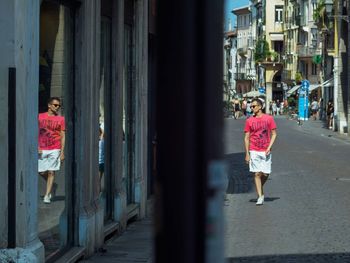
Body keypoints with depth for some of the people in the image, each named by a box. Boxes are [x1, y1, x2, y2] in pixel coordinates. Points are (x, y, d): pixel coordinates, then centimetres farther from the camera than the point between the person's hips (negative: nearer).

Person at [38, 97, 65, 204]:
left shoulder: (61, 119, 3)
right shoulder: (40, 117, 6)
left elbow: (63, 136, 2)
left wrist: (62, 152, -4)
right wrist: (37, 147, -3)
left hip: (55, 150, -1)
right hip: (42, 150, 2)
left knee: (51, 172, -5)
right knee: (42, 172, 3)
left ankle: (47, 196, -1)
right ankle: (51, 186, 31)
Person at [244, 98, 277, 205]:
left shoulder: (269, 118, 1)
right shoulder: (249, 121, 2)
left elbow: (274, 134, 3)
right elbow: (247, 138, 4)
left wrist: (269, 148, -8)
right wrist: (247, 154, -1)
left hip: (265, 151, 0)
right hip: (254, 151, 0)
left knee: (265, 174, 0)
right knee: (257, 174, -4)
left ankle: (259, 189, 28)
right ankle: (260, 196, 2)